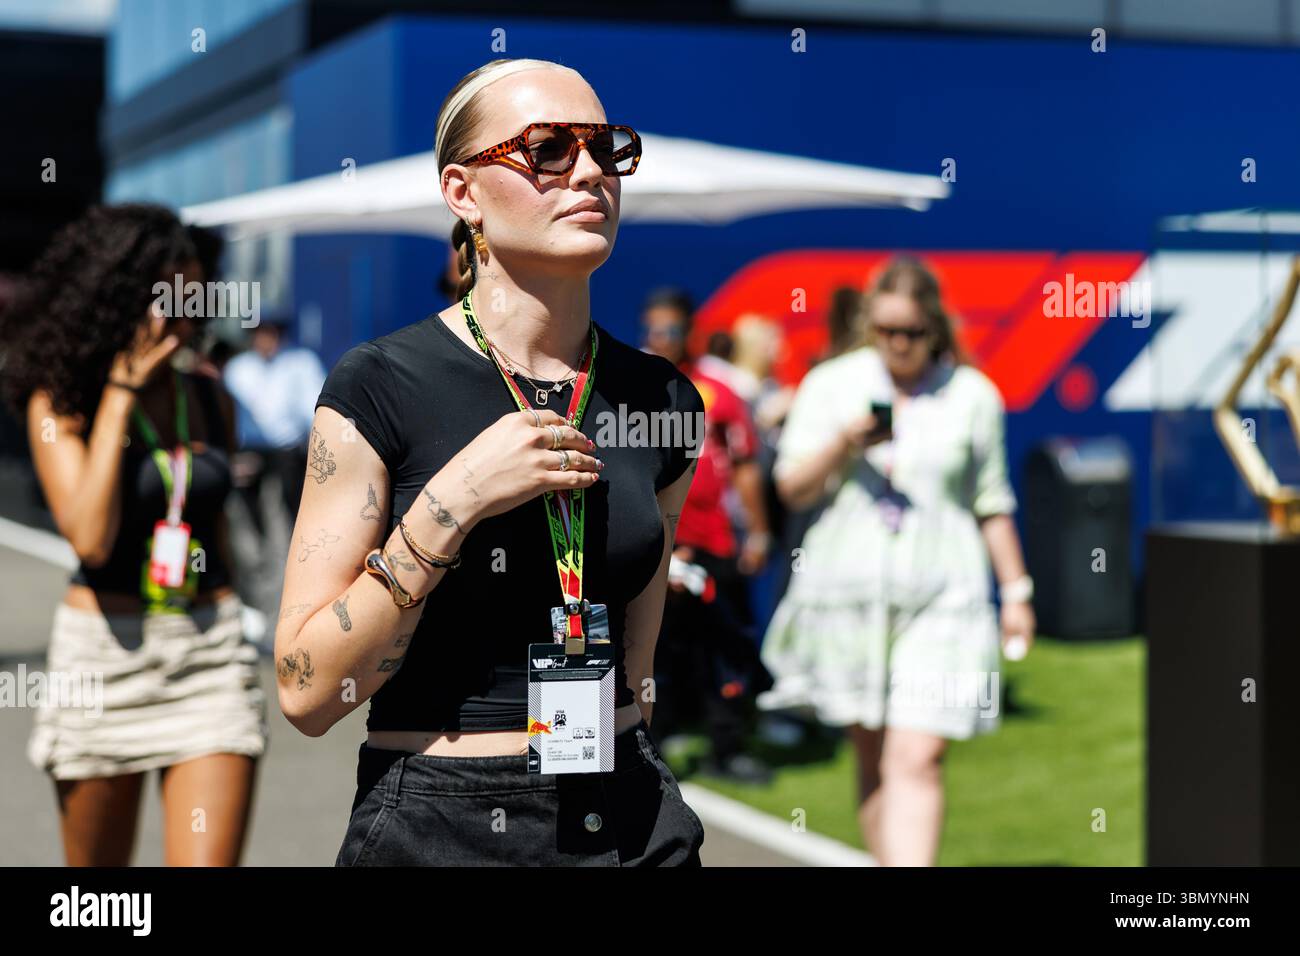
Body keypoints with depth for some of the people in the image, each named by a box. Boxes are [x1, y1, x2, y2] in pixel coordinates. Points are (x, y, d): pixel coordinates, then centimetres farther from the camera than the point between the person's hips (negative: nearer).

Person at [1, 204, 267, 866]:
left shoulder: (211, 400, 6)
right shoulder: (60, 401, -6)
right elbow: (90, 538, -20)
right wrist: (121, 391, -15)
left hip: (210, 655, 2)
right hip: (104, 654, -2)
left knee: (207, 863, -10)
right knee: (96, 880, 13)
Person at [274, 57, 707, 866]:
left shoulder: (661, 401, 2)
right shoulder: (380, 388, -11)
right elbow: (307, 691, -14)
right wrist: (452, 503, -22)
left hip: (629, 826, 4)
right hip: (437, 829, -4)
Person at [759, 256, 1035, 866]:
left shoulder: (973, 396, 5)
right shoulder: (830, 385, 6)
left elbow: (992, 505, 11)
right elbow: (791, 488, 4)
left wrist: (1016, 591, 11)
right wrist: (843, 443, -13)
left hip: (940, 595, -2)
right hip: (847, 589, 2)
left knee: (917, 761, -12)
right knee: (873, 756, 9)